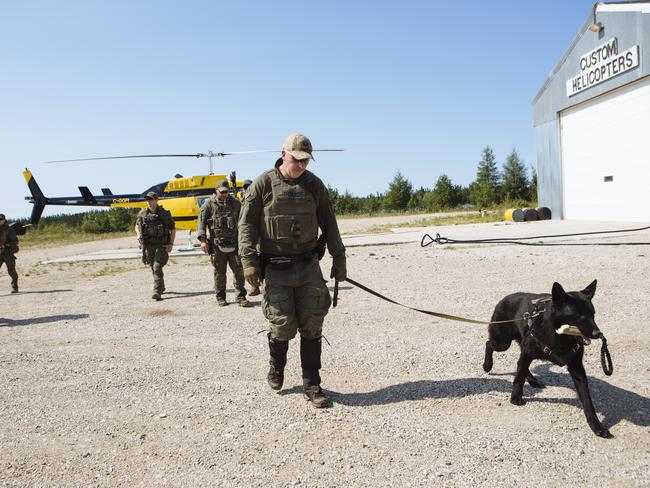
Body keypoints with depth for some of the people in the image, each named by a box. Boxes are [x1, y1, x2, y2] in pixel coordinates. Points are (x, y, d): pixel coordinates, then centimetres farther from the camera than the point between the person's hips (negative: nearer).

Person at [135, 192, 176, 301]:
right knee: (154, 268, 13)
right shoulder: (142, 213, 3)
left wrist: (171, 244, -8)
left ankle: (157, 292, -18)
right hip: (148, 245, 4)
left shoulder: (164, 214, -7)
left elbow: (173, 229, 0)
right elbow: (137, 225, 20)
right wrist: (138, 235, 0)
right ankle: (161, 288, 32)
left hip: (161, 245, -4)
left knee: (157, 267, -16)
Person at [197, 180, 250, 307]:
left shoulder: (235, 203, 9)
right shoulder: (209, 204, 1)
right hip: (217, 244, -2)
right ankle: (220, 298, 18)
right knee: (219, 273, 6)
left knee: (239, 271, -1)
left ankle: (241, 297, 7)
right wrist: (203, 240, -12)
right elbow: (201, 223, -2)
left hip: (234, 243, 2)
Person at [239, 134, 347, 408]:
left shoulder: (314, 184, 7)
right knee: (283, 326, -1)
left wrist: (339, 260, 11)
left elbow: (329, 224, 12)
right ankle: (276, 368, 30)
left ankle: (312, 386, 13)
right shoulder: (263, 184, -2)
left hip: (309, 266, 3)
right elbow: (247, 224, -3)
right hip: (276, 269, -3)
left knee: (312, 327, 1)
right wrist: (248, 261, -12)